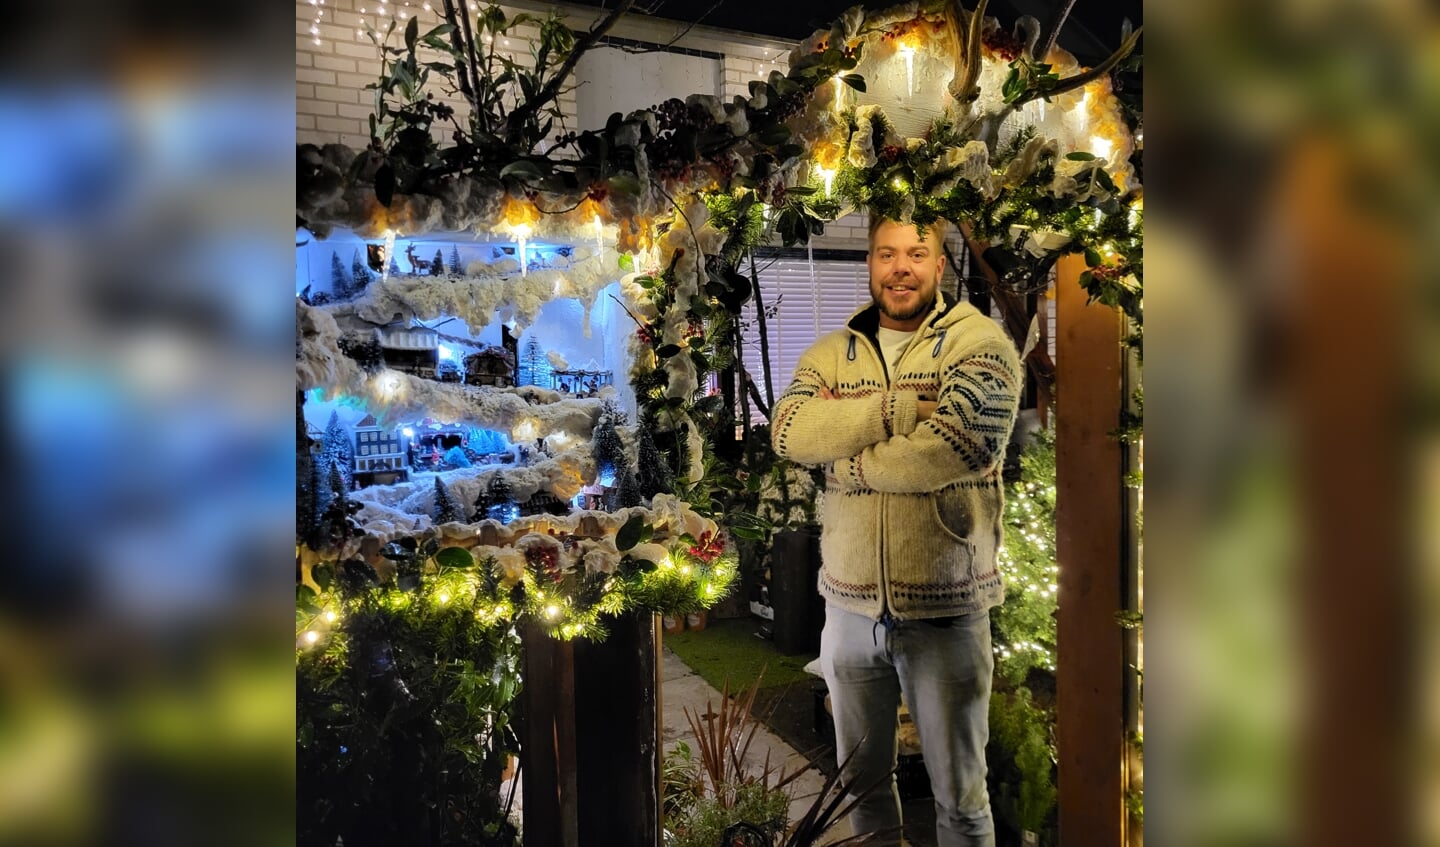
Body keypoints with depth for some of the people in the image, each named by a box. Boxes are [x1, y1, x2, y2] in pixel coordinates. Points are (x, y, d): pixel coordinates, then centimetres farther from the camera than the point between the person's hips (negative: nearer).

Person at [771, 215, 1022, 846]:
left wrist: (850, 465, -12)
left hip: (944, 609, -4)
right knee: (861, 779, 21)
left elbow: (962, 445, -24)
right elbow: (789, 432, -12)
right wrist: (902, 407, -19)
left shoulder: (979, 342, -7)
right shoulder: (830, 354, 6)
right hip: (850, 604, 4)